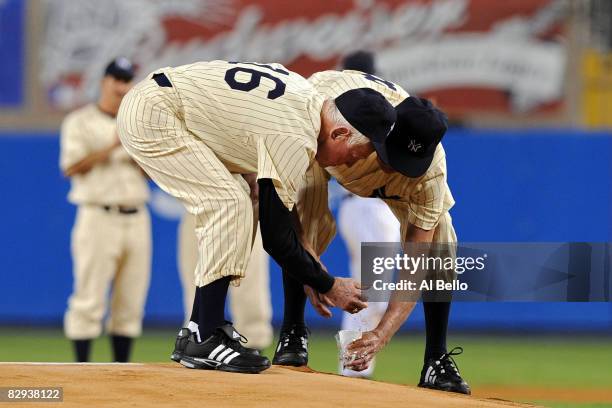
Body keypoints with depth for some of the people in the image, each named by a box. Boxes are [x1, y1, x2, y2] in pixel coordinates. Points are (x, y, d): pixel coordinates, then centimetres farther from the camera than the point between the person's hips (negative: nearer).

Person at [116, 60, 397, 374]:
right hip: (151, 116, -10)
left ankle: (196, 332, 10)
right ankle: (205, 342, -17)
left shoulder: (305, 93, 6)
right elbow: (277, 239, -17)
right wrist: (330, 287, -7)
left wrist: (247, 169, 9)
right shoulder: (295, 139, -22)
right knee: (229, 204, -17)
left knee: (242, 203, 10)